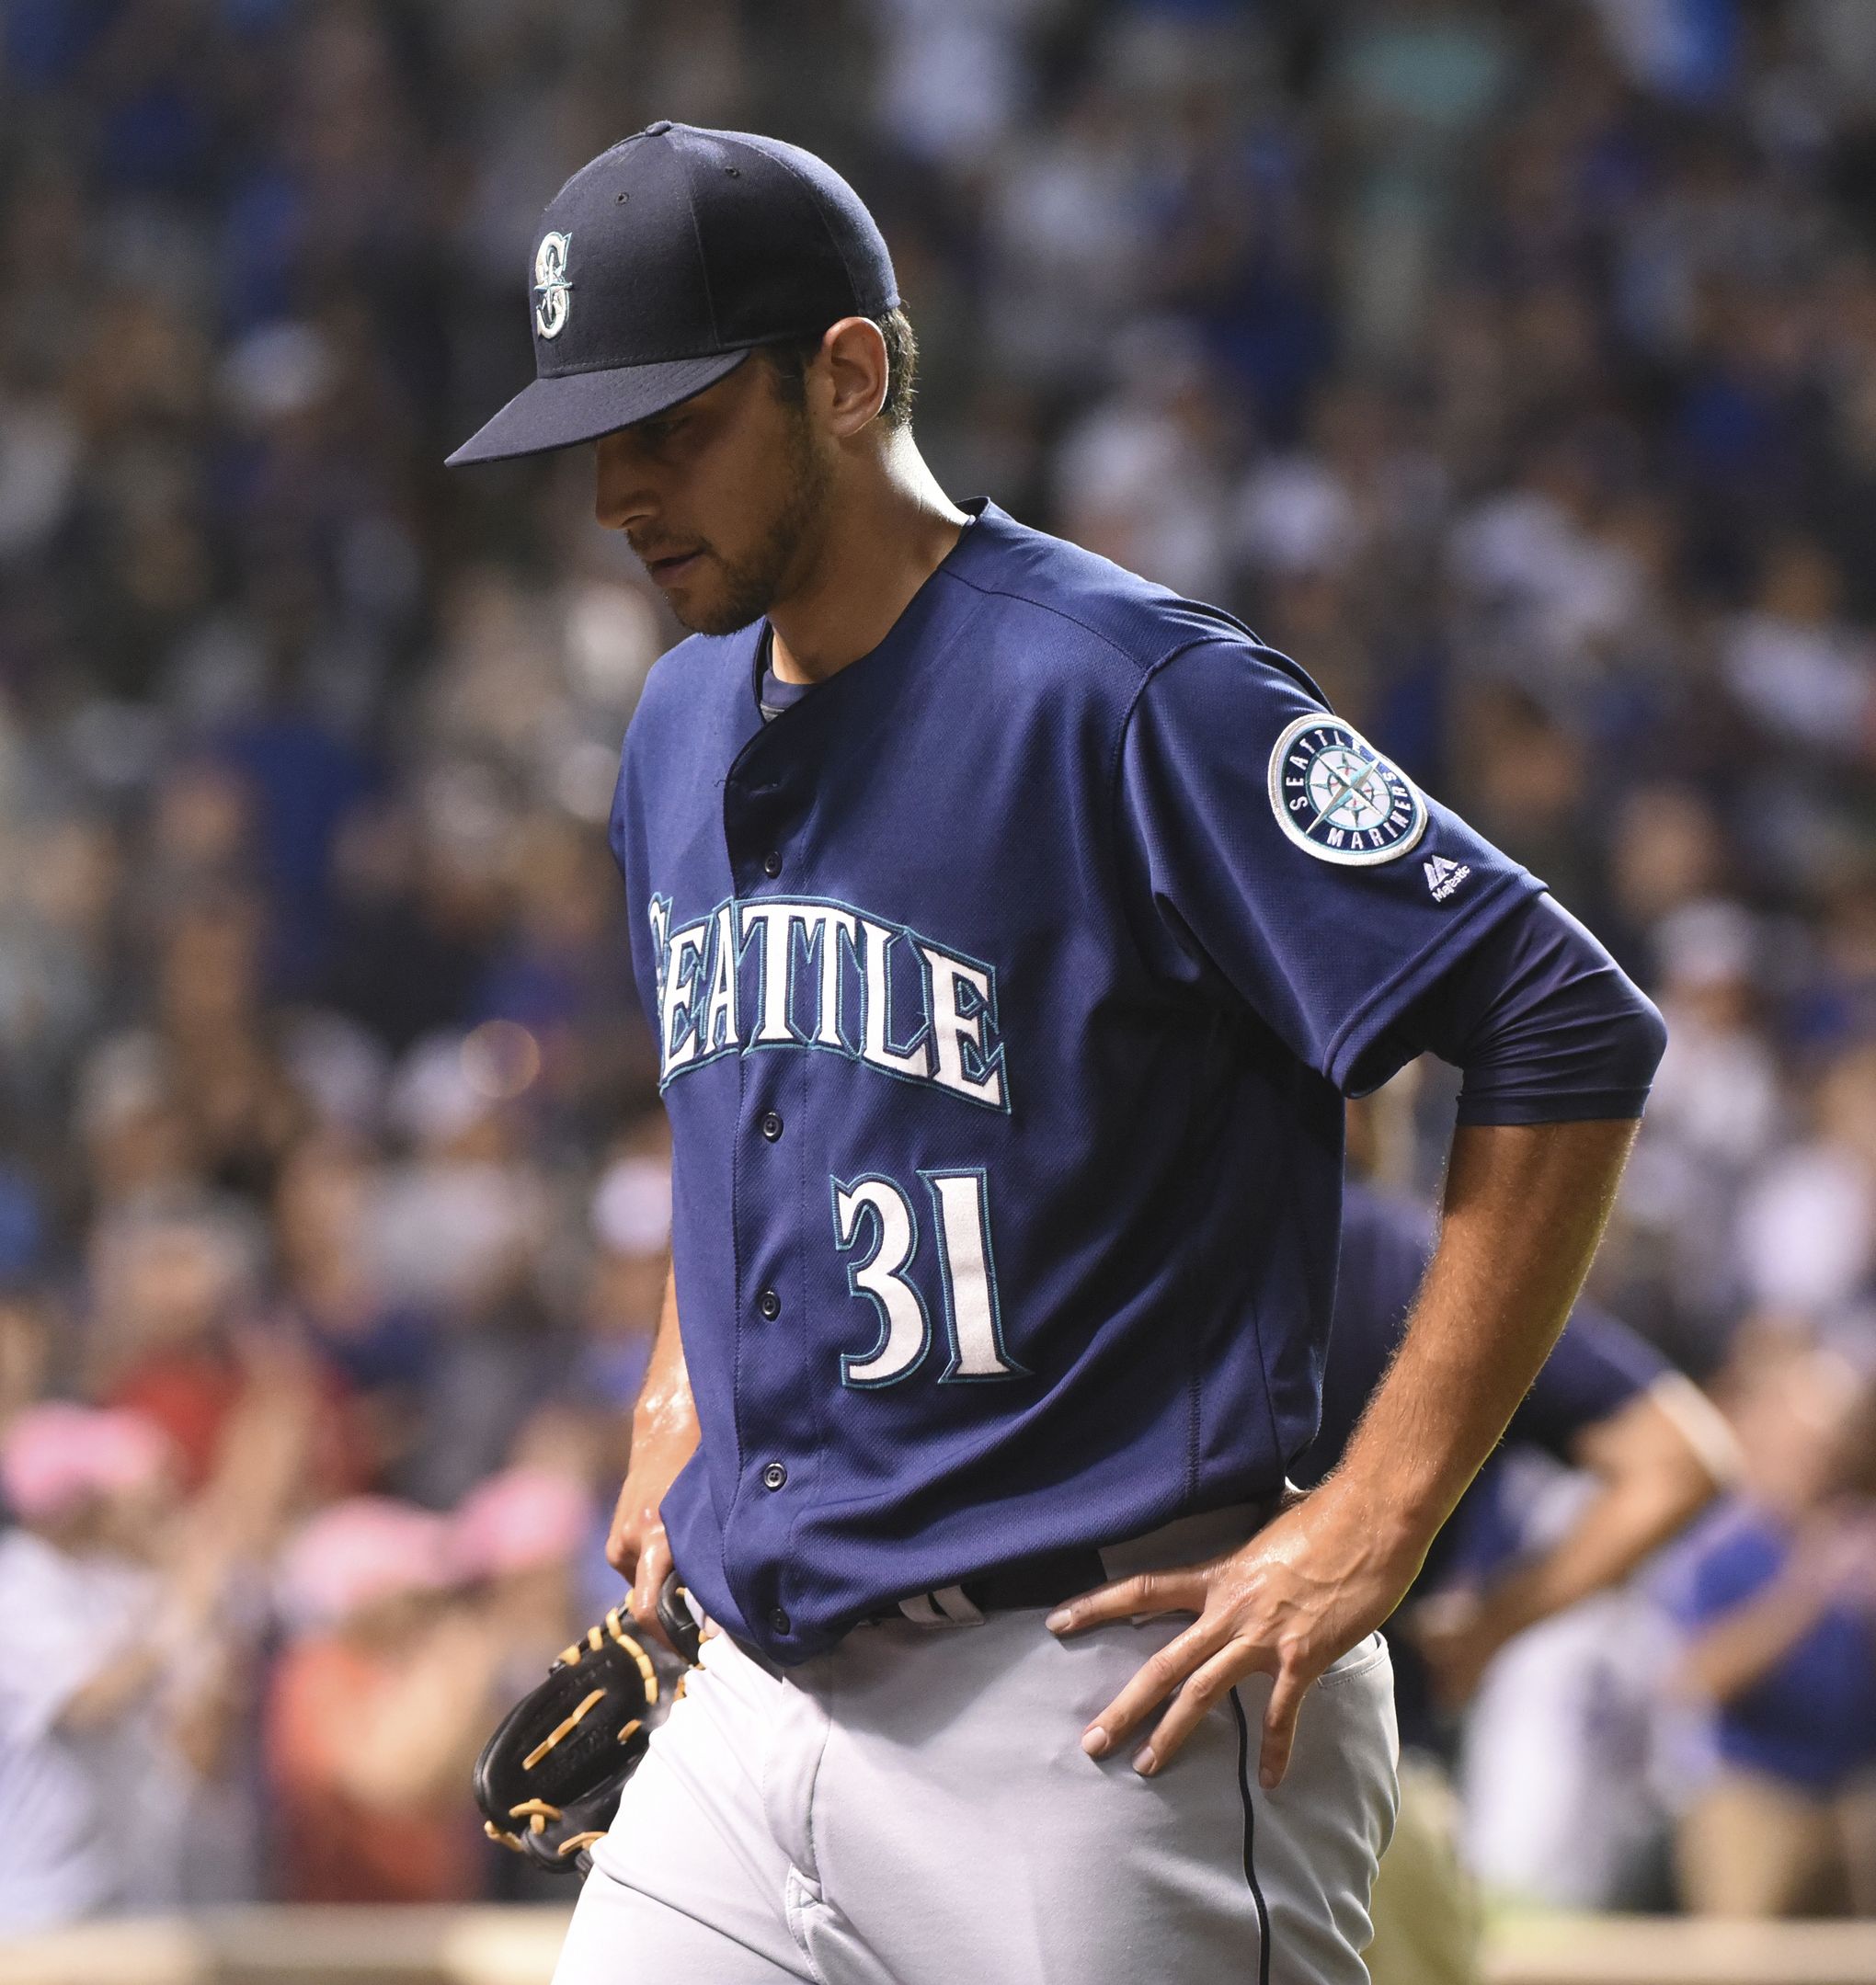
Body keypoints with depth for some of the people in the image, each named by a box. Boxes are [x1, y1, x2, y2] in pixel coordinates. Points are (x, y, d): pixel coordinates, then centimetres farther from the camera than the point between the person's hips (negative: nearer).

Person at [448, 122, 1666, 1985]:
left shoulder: (1128, 694, -13)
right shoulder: (683, 727, 13)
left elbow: (1569, 1033, -17)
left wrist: (1371, 1527, -18)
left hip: (1095, 1723, -7)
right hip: (756, 1708, 7)